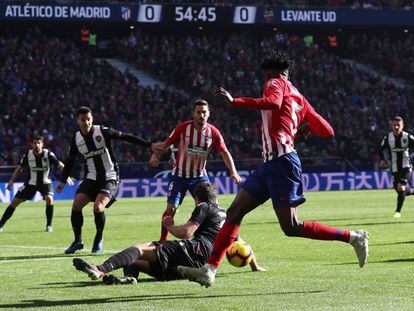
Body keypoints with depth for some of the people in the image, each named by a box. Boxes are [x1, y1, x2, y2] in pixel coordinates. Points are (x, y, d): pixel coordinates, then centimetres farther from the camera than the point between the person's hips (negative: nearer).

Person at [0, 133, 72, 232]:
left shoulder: (48, 154, -19)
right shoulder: (28, 155, -12)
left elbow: (60, 165, -10)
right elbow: (20, 168, 4)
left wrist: (67, 177, -20)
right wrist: (11, 181, 2)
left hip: (45, 182, -2)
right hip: (31, 183, 2)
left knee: (49, 199, -29)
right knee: (14, 202, -4)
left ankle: (49, 225, -12)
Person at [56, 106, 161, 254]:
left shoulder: (103, 132, -11)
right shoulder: (76, 139, 2)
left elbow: (126, 137, -8)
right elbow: (70, 161, 15)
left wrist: (149, 145, -13)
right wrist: (63, 181, 14)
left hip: (109, 178, -4)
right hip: (91, 178, 4)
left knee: (98, 207, -23)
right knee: (76, 205, -13)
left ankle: (99, 239, 3)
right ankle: (78, 241, 3)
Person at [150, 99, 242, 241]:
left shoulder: (213, 132, -6)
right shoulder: (182, 128, -12)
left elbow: (224, 153, -2)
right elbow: (166, 144, -4)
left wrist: (233, 172, -13)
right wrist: (155, 155, -22)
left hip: (200, 176, 2)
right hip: (179, 175, -2)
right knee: (171, 208, -11)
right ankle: (162, 241, -1)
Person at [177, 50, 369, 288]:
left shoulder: (277, 83, 3)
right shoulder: (300, 98, 23)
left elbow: (273, 102, -23)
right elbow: (328, 132, 19)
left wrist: (234, 101, -22)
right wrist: (307, 125, 38)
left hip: (281, 160, -10)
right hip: (271, 164, 10)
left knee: (291, 228, -9)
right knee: (235, 212, 4)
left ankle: (353, 237, -1)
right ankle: (210, 270, -1)